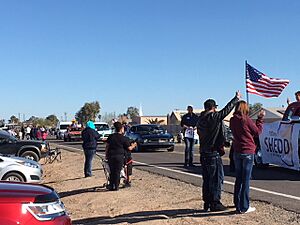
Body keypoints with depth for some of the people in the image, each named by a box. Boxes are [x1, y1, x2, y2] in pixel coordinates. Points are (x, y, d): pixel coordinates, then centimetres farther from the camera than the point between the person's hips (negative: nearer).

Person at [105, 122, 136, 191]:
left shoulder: (110, 136, 7)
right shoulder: (124, 138, -4)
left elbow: (107, 146, 8)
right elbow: (129, 148, 1)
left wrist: (106, 155, 15)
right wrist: (133, 146, 21)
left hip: (111, 156, 4)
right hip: (119, 156, -4)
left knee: (112, 171, 13)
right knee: (117, 172, 3)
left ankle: (111, 186, 15)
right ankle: (116, 186, 5)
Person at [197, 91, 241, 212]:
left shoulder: (200, 119, 9)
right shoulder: (214, 117, -15)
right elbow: (227, 109, -7)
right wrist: (236, 98, 5)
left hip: (203, 153, 8)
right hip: (213, 154, -8)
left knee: (207, 179, 14)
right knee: (217, 179, 0)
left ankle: (207, 202, 21)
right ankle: (215, 203, 4)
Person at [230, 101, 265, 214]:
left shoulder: (232, 120, 2)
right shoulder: (246, 119, -13)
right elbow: (257, 132, -3)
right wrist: (260, 118, 7)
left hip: (237, 152, 5)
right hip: (248, 151, -5)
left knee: (238, 179, 15)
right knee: (246, 179, 0)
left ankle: (237, 204, 23)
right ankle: (244, 207, 5)